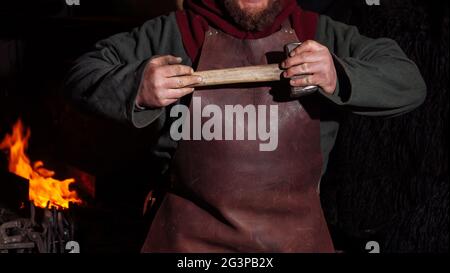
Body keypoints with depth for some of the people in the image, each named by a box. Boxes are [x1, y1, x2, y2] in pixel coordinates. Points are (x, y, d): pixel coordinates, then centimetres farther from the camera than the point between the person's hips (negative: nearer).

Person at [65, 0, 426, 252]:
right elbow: (84, 74, 2)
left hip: (295, 237, 1)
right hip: (190, 237, -1)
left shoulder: (321, 37, 1)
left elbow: (408, 83, -2)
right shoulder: (175, 33, -1)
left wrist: (339, 77, -22)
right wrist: (136, 87, -21)